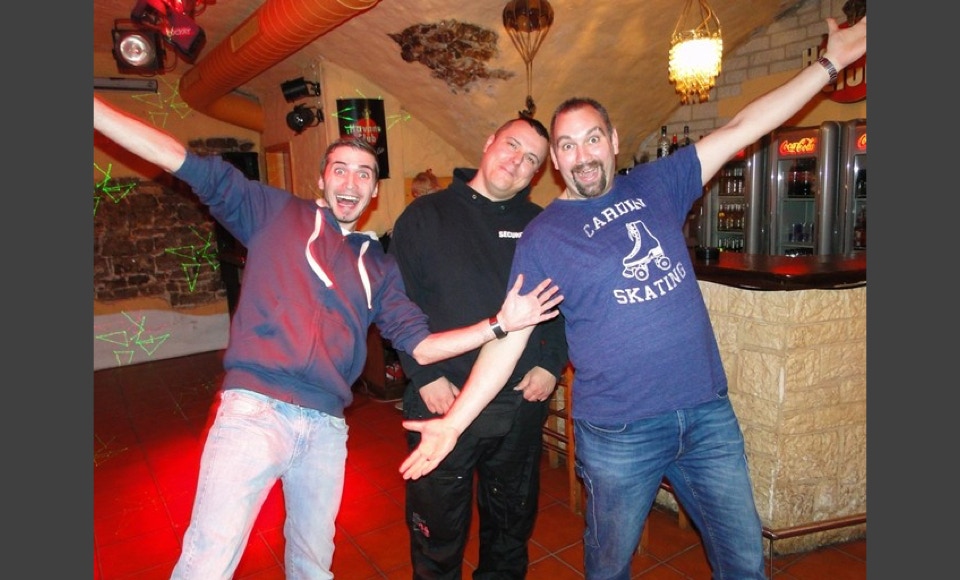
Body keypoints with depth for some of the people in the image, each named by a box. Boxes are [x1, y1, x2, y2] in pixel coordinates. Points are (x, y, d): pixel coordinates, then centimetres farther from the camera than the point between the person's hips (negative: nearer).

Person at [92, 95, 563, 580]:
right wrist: (97, 109, -6)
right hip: (255, 410, -3)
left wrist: (499, 323, -3)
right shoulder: (275, 212, 8)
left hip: (326, 427, 4)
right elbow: (180, 160, 2)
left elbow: (420, 346, 7)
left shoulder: (380, 267, 14)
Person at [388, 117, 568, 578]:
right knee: (437, 528, 13)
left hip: (522, 402, 3)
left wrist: (551, 364, -4)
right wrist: (424, 375, -13)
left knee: (512, 523, 22)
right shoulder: (425, 216, -1)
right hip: (442, 400, -2)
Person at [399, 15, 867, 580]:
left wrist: (831, 61, 5)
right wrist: (454, 421, -12)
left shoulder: (656, 185, 6)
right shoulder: (543, 236, -6)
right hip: (620, 430, -3)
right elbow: (509, 336, -7)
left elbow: (743, 128, 7)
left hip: (708, 412, 4)